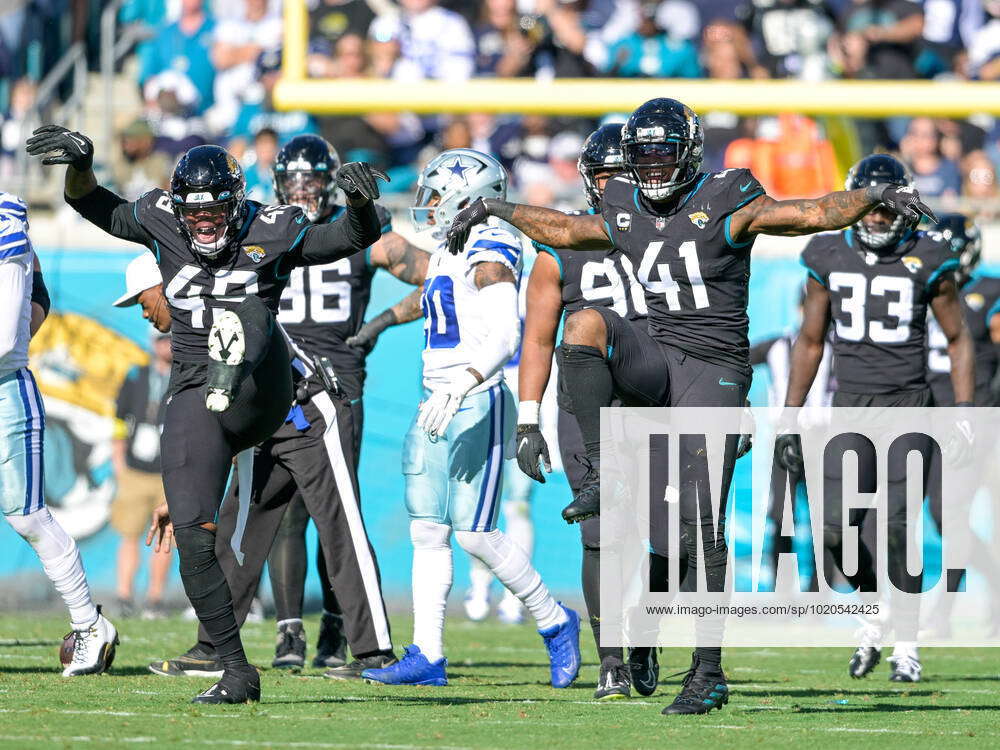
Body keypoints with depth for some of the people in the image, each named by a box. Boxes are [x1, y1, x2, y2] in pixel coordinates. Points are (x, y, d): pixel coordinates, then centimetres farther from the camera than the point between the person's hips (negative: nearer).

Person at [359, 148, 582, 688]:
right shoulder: (447, 254, 16)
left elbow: (503, 336, -24)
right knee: (427, 531, 4)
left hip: (478, 403, -9)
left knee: (474, 533, -10)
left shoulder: (489, 254, -13)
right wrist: (438, 397, 24)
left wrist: (459, 387, -34)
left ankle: (555, 624, 7)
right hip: (439, 405, 9)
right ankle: (426, 656, 3)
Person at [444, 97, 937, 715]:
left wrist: (874, 196, -30)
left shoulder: (724, 206, -9)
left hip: (713, 369, -5)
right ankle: (601, 474, -21)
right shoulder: (626, 214, 9)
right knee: (587, 324, -27)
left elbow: (817, 213, -14)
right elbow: (561, 229, 28)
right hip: (657, 360, 5)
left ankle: (709, 670, -3)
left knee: (701, 526, -9)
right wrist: (495, 209, 31)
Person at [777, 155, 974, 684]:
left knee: (895, 530, -11)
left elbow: (958, 339, 5)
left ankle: (905, 645, 2)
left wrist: (964, 413, -3)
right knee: (835, 530, -7)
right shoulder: (829, 258, 4)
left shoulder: (928, 260, -3)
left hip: (907, 406, -3)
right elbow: (810, 342, 12)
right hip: (850, 404, 3)